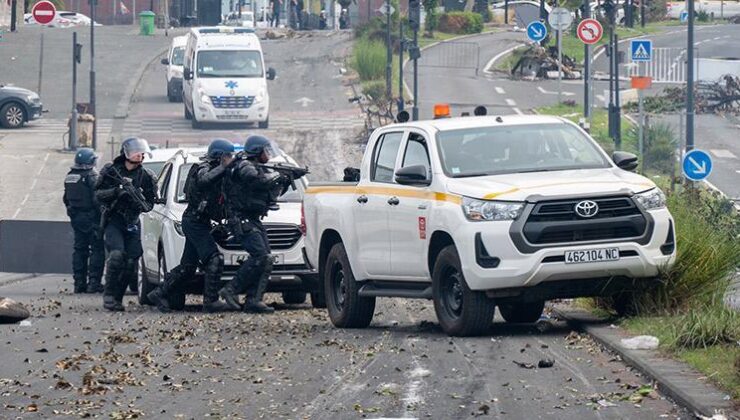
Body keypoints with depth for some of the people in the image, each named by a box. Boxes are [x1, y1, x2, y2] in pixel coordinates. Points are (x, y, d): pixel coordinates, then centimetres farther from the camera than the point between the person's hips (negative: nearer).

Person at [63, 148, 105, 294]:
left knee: (79, 249, 12)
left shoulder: (69, 177, 9)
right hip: (91, 219, -7)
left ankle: (79, 282, 11)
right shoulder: (91, 177, -15)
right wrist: (102, 215, -11)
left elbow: (66, 198, 16)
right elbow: (97, 199, -19)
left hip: (76, 217, 7)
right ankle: (94, 282, -8)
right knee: (97, 249, -3)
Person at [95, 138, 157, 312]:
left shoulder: (146, 176, 2)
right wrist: (117, 191, -20)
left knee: (130, 261, -5)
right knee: (117, 254, -22)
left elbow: (150, 204, 3)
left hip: (132, 223, 3)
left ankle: (117, 298, 6)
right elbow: (98, 194, -3)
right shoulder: (110, 171, -1)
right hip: (113, 220, -3)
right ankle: (109, 295, -13)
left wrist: (140, 201, -20)